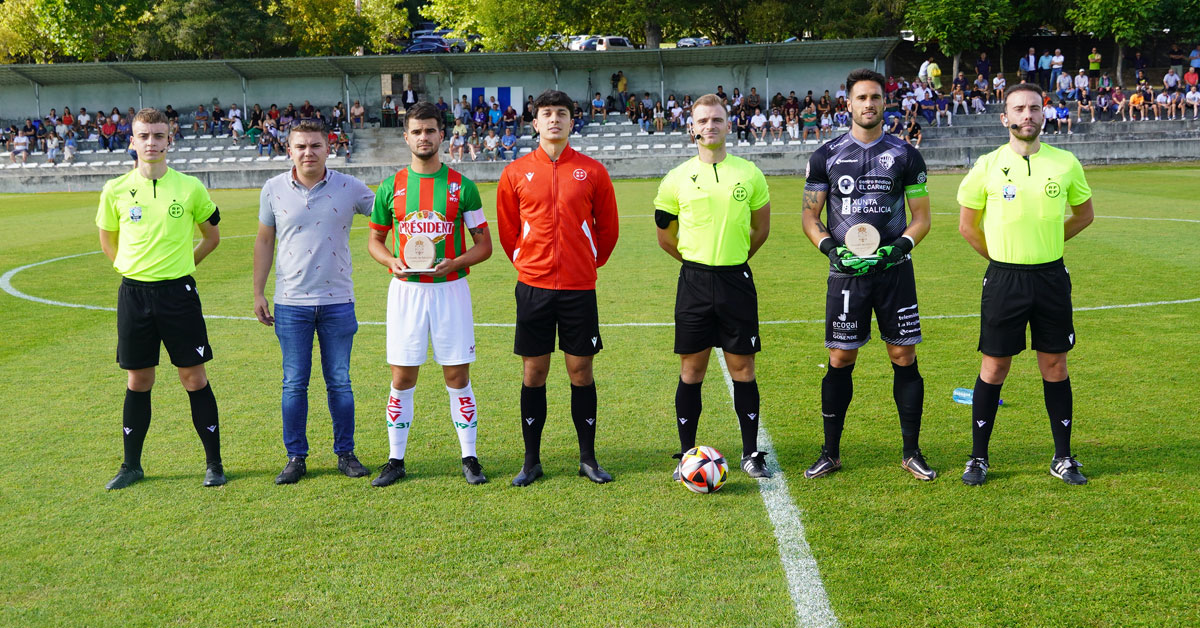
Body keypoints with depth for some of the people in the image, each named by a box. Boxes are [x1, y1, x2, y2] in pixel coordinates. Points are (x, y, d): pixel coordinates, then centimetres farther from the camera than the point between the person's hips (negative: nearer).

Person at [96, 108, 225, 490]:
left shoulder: (190, 188, -2)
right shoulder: (116, 190, 2)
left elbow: (212, 236, 13)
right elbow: (107, 240, 18)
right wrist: (135, 271, 12)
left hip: (178, 293, -1)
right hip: (134, 294, 2)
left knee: (194, 378, 1)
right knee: (138, 380, 9)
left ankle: (214, 463, 11)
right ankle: (132, 465, 22)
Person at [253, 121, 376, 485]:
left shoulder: (349, 188, -1)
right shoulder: (274, 189, 3)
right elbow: (264, 241, 11)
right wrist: (258, 292, 8)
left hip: (337, 301, 0)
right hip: (291, 304, 0)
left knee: (340, 383, 6)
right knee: (294, 384, 4)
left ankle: (345, 453, 17)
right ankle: (296, 457, 15)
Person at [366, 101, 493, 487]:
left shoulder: (461, 186, 0)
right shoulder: (391, 187, 6)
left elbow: (484, 245, 3)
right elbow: (375, 240, 14)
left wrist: (455, 262, -15)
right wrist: (391, 261, -7)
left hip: (450, 289, -1)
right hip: (406, 289, 1)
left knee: (457, 376, 2)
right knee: (402, 378, 4)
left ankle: (469, 458, 13)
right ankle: (396, 460, 16)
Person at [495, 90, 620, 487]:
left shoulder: (592, 171, 2)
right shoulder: (515, 173, 3)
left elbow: (608, 227, 11)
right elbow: (507, 230, 14)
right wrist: (527, 265, 13)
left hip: (579, 287, 0)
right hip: (533, 287, 0)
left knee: (581, 371, 4)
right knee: (533, 372, 5)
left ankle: (588, 458, 16)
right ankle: (531, 461, 15)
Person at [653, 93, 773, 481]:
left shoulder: (750, 174, 4)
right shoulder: (676, 179, 1)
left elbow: (761, 229, 15)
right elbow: (665, 235, 11)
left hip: (737, 281, 0)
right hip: (694, 282, 0)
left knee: (742, 368, 4)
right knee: (692, 369, 5)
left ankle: (751, 454, 15)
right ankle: (687, 454, 15)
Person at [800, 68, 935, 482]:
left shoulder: (905, 156, 6)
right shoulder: (826, 157, 5)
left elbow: (921, 216, 8)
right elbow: (810, 218, 7)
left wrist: (900, 246, -10)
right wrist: (832, 249, -10)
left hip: (894, 270, 1)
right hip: (846, 273, 0)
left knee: (904, 358, 2)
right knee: (840, 360, 2)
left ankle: (911, 452, 14)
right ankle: (831, 453, 14)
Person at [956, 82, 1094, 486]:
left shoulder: (1066, 164, 1)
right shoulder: (987, 166, -3)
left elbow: (1084, 214, 16)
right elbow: (967, 225, 6)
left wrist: (1046, 243, 9)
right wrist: (1001, 256, 7)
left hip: (1051, 277, 2)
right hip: (1004, 279, -1)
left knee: (1055, 365, 7)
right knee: (994, 367, 3)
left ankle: (1062, 457, 19)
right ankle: (979, 457, 13)